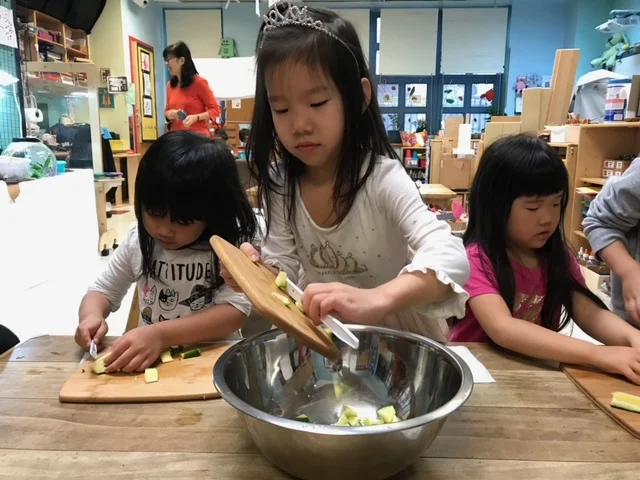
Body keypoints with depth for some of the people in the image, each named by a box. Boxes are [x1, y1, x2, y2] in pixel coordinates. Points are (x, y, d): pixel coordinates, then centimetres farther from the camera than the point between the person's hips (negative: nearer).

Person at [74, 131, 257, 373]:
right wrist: (91, 316, -10)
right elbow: (103, 290, 11)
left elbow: (236, 311, -19)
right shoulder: (138, 241, 1)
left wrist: (161, 334, -28)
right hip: (149, 363, 3)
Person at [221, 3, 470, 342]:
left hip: (398, 337, -2)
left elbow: (452, 258, -34)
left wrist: (374, 300, -50)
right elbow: (284, 266, -3)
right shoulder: (281, 186, -8)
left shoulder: (382, 179, -23)